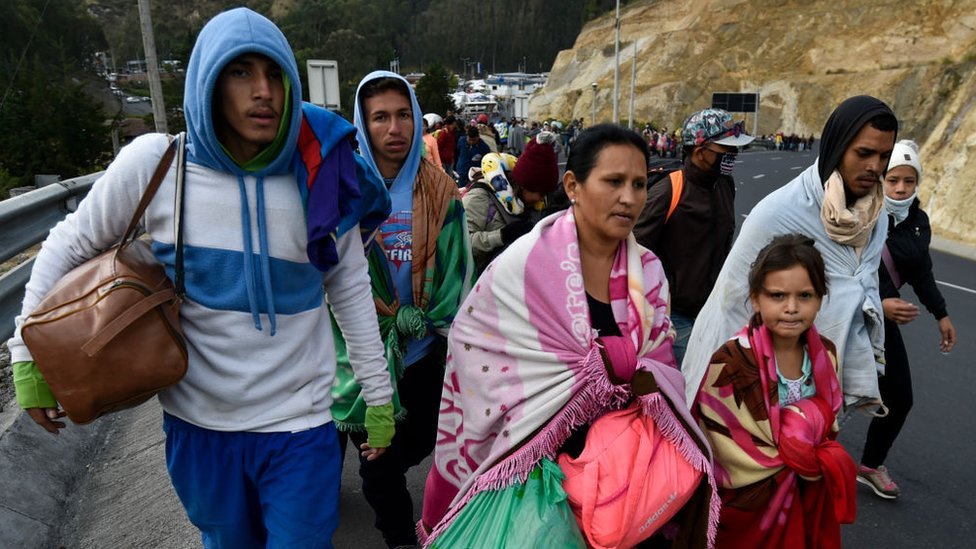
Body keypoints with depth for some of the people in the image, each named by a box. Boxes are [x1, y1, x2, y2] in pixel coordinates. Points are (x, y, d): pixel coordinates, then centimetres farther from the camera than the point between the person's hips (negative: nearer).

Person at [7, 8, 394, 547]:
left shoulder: (318, 176, -11)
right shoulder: (152, 163, -12)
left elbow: (351, 288, -2)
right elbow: (69, 245, 4)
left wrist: (379, 398, 2)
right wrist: (29, 354, 3)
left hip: (299, 426, -1)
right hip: (197, 421, 2)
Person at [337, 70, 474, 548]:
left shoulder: (440, 192, -3)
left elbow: (456, 270, -3)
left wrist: (432, 320, -12)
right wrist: (400, 317, -16)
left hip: (424, 351, 2)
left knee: (422, 442, 17)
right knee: (379, 460, 13)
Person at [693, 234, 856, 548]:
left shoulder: (825, 355, -7)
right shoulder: (730, 364, -27)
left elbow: (828, 431, 7)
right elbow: (743, 468, -22)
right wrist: (810, 418, -17)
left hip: (812, 504, 5)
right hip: (752, 511, -5)